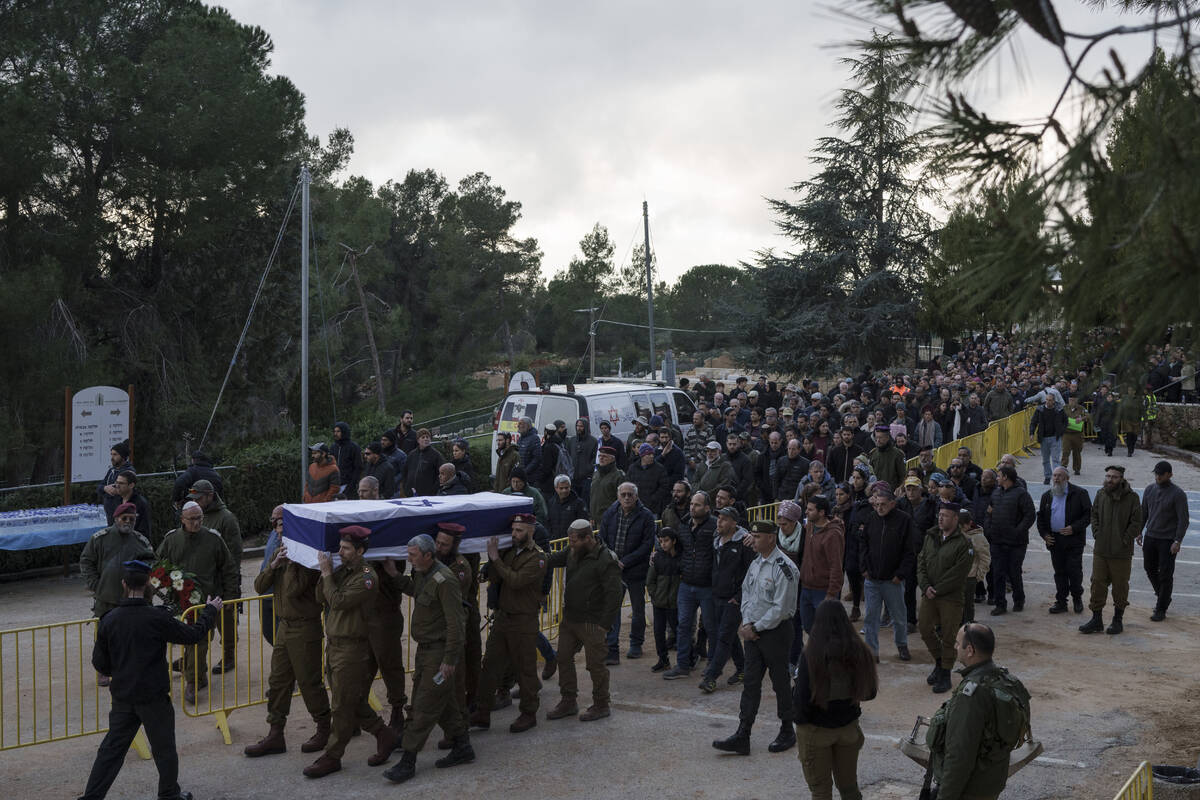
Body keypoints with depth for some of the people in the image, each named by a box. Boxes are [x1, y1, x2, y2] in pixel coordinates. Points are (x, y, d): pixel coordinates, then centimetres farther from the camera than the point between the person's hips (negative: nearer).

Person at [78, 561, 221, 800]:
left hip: (122, 697, 3)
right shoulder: (157, 618, -16)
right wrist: (211, 611, 10)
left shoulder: (108, 621, -5)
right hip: (153, 697, -3)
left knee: (112, 748, 14)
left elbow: (99, 664, 2)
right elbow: (193, 634, -6)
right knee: (164, 748, 13)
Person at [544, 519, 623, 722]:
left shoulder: (606, 561, -19)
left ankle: (601, 706, 19)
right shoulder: (572, 552, 5)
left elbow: (614, 596, -18)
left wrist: (604, 625, -18)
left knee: (595, 664, 3)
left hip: (591, 623, -8)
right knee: (564, 659, 14)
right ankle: (568, 702, 27)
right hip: (569, 618, 8)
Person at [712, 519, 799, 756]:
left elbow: (781, 608, -20)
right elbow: (746, 593, 15)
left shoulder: (784, 568, -18)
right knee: (750, 683, 7)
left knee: (780, 683, 7)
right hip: (753, 632, 7)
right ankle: (742, 737, 8)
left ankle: (787, 732, 23)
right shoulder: (755, 564, 8)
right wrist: (747, 624, 1)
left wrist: (755, 627, -14)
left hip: (776, 632, -7)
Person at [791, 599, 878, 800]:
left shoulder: (812, 657, -22)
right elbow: (871, 692, 1)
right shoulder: (859, 652, -10)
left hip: (816, 730, -4)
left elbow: (802, 700, -20)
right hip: (848, 728, 4)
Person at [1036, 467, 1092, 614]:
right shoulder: (1047, 496, 12)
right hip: (1054, 540, 4)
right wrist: (1044, 534, 4)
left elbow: (1088, 514, -5)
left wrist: (1074, 528, -15)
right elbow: (1041, 517, 19)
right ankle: (1061, 602, 14)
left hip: (1073, 541, -4)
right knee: (1059, 572, 8)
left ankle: (1077, 599, 18)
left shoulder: (1079, 494, -3)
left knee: (1074, 571, -2)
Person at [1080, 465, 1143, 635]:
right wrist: (1096, 534, 4)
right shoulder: (1101, 494, 3)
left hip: (1121, 553, -4)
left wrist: (1124, 540, -11)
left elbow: (1136, 523, -8)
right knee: (1097, 584, 6)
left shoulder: (1131, 498, -10)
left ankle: (1118, 620, 22)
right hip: (1100, 551, 4)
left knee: (1120, 586, 8)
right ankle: (1096, 620, 14)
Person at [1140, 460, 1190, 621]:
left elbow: (1183, 520, -12)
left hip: (1168, 540, -6)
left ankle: (1161, 609, 4)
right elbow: (1143, 512, 15)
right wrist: (1139, 532, 9)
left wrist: (1177, 541, -18)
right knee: (1150, 569, 14)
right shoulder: (1149, 490, 5)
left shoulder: (1178, 494, -12)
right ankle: (1163, 597, 35)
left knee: (1165, 574, -3)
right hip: (1150, 537, 6)